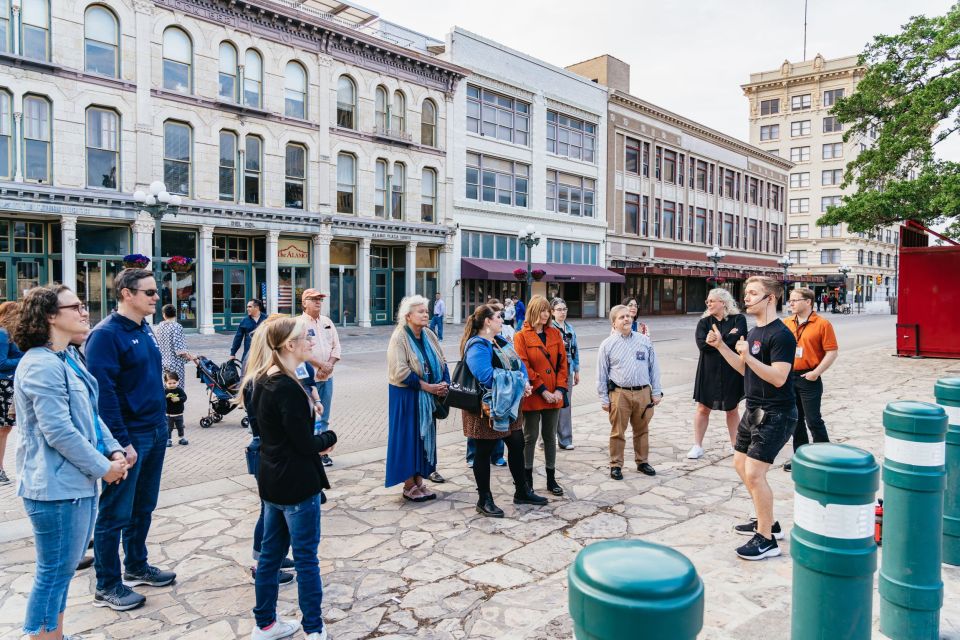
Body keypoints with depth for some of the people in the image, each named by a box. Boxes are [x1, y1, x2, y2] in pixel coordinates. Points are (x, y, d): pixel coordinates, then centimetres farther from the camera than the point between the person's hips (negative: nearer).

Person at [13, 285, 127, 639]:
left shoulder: (67, 359, 12)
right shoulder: (41, 365, -19)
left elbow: (90, 414, 14)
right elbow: (58, 431, -23)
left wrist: (113, 450, 1)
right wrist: (102, 467, -16)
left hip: (78, 482, 10)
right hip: (56, 487, -10)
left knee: (63, 568, 21)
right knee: (54, 573, 4)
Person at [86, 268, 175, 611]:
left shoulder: (145, 329, 9)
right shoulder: (106, 334, -17)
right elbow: (104, 392, -20)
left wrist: (161, 423, 15)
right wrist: (121, 442, -21)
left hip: (156, 432, 8)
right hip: (129, 436, -8)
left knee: (143, 506, 19)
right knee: (116, 513, 5)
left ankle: (136, 566, 35)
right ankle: (107, 586, 19)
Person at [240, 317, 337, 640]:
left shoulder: (263, 380, 5)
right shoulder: (288, 388, -24)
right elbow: (305, 444, -21)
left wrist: (316, 439, 4)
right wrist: (329, 437, -2)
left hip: (271, 479, 9)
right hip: (296, 483, -9)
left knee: (271, 552, 18)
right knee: (306, 557, 5)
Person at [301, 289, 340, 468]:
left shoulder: (327, 322, 12)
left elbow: (336, 346, 9)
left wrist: (329, 365, -7)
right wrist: (321, 365, -16)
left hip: (327, 377, 6)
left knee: (323, 417, 11)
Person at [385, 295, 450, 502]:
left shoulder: (428, 335, 6)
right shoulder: (399, 338, -14)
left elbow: (441, 361, 10)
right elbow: (400, 371, -21)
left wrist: (445, 382, -8)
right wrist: (426, 386, -19)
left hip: (427, 396, 7)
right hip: (406, 395, -7)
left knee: (425, 435, 11)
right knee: (409, 436, 1)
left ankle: (419, 481, 23)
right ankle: (409, 485, 14)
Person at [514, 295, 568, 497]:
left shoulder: (555, 334, 8)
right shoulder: (521, 336, -5)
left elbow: (562, 363, 6)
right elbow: (523, 367, -11)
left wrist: (560, 389, -5)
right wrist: (542, 390, -14)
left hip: (554, 396, 4)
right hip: (532, 396, -4)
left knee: (550, 436, 13)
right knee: (530, 437, 6)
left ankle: (551, 479, 23)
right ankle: (527, 479, 18)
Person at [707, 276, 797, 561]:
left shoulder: (781, 335, -18)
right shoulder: (754, 332, 11)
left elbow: (778, 377, -26)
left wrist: (747, 355, -32)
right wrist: (721, 346, 11)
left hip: (775, 414, -10)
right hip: (754, 410, 10)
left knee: (754, 473, -10)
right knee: (741, 464, 18)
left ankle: (767, 540, 4)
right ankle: (767, 522, 33)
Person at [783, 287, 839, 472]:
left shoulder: (822, 324, -9)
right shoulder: (786, 323, 7)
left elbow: (832, 352, -11)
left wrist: (816, 372, -17)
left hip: (808, 379, -6)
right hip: (788, 377, 6)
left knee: (813, 420, -2)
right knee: (795, 420, 13)